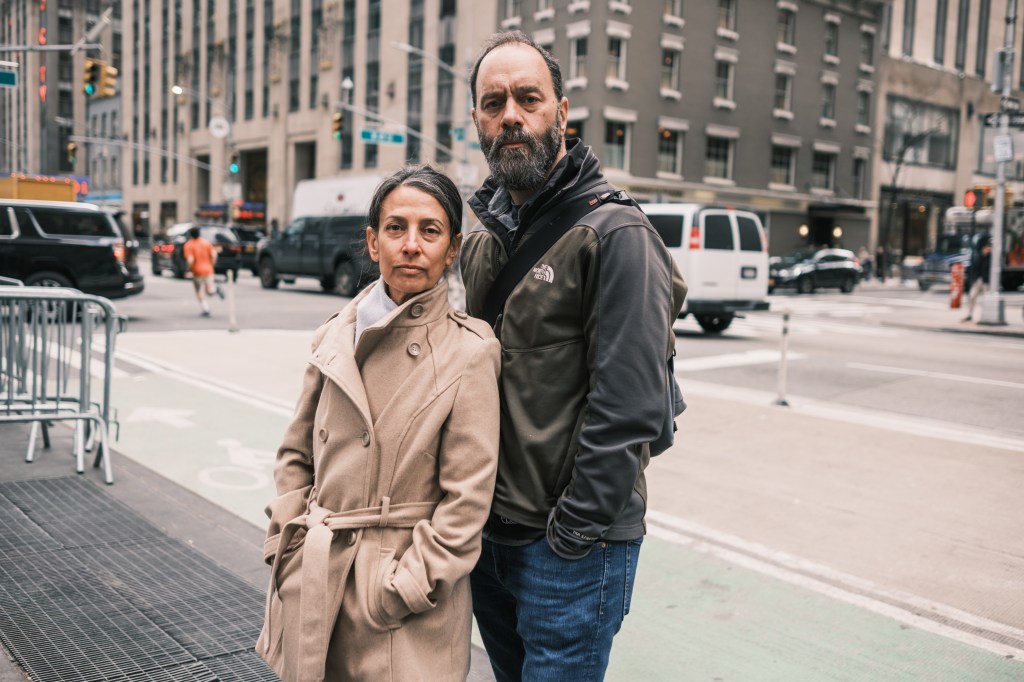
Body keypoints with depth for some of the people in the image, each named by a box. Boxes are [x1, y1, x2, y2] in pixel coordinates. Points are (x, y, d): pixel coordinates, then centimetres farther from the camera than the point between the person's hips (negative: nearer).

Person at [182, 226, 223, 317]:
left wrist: (189, 269, -1)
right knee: (209, 291, 13)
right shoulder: (206, 242, 5)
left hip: (197, 272, -3)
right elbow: (214, 254, -4)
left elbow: (190, 260, -18)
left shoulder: (188, 245, -8)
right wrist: (211, 265, 7)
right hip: (208, 270, 3)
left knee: (200, 293, 9)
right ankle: (215, 288, -17)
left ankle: (205, 309, -2)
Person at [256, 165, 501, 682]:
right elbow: (296, 453, 11)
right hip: (316, 579, 4)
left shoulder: (470, 352, -10)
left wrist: (403, 589, -12)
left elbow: (466, 500, -11)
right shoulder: (336, 335, 3)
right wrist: (288, 546, 3)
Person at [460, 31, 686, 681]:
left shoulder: (616, 233, -15)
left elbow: (629, 405, -20)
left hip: (572, 550, -7)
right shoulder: (482, 239, 10)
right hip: (489, 533, 8)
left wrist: (573, 533, -18)